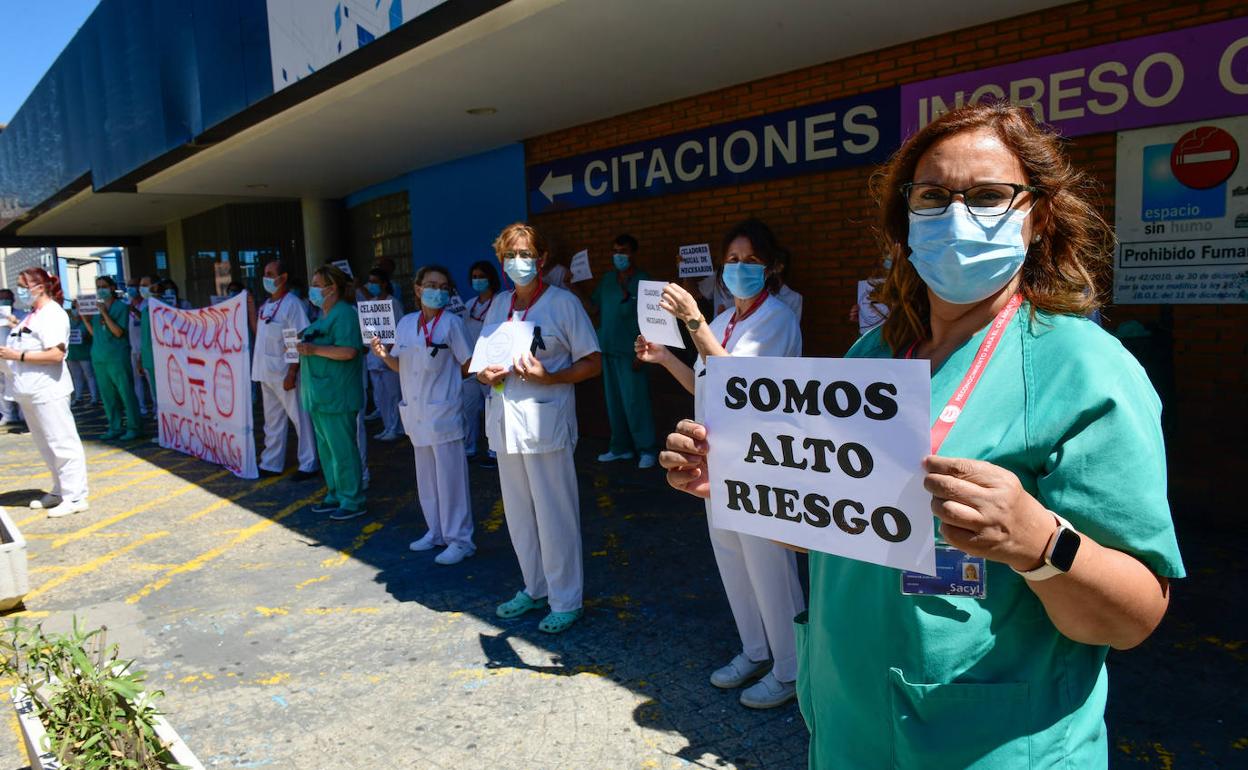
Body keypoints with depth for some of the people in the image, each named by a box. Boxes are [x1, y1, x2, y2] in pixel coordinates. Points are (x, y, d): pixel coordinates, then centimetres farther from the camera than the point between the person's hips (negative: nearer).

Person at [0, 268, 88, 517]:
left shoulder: (52, 314, -12)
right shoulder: (33, 315, 16)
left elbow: (55, 355, -21)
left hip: (47, 391, -10)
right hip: (29, 391, 10)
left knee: (61, 443, -5)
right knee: (47, 446, 16)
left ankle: (75, 497, -1)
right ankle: (60, 491, 25)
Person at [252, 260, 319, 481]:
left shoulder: (292, 304, -13)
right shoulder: (266, 304, 12)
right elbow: (257, 332, 22)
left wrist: (292, 373, -22)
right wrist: (251, 308, 12)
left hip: (284, 372, -9)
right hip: (266, 372, 9)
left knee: (300, 418, 1)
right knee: (272, 420, 16)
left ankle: (308, 464, 9)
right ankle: (271, 463, 26)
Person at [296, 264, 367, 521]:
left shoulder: (344, 314, -14)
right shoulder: (323, 315, 18)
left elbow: (349, 351, -24)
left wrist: (313, 349, -23)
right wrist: (303, 345, 10)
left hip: (336, 395, -10)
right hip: (320, 395, 10)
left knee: (342, 448, -5)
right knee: (326, 448, 16)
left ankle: (352, 501, 4)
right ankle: (335, 495, 27)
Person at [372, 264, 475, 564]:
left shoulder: (451, 323, -7)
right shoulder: (406, 323, 8)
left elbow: (468, 364, -5)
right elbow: (399, 366, 13)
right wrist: (383, 354, -4)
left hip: (443, 410, -6)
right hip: (415, 411, 6)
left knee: (450, 476, -4)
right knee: (426, 475, 15)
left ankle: (460, 539, 6)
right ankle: (436, 531, 29)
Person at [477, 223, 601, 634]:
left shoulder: (563, 303, -6)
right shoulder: (499, 305, 11)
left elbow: (593, 363, -6)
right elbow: (484, 358, 21)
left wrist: (548, 377, -20)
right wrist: (485, 373, -3)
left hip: (545, 418, -6)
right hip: (505, 418, 6)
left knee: (554, 514, 0)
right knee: (518, 512, 15)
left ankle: (565, 600, 15)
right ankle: (534, 588, 32)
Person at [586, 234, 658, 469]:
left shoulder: (643, 281, -5)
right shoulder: (608, 278, 12)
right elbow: (593, 308, 12)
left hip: (630, 352, -6)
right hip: (608, 350, 6)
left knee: (634, 401, -6)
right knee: (614, 401, 11)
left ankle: (647, 450, 4)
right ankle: (620, 447, 22)